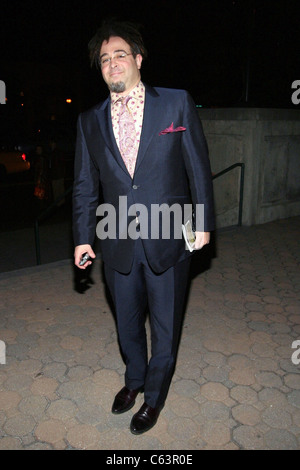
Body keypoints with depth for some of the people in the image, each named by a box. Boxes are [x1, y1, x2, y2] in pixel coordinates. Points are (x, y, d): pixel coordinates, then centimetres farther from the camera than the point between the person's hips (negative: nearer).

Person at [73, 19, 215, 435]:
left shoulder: (177, 103, -3)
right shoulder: (90, 121, 5)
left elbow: (198, 167, -1)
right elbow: (85, 185, 8)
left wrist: (204, 222, -2)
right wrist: (82, 237, 6)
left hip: (169, 240, -2)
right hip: (119, 244, 3)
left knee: (165, 325, 12)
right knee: (127, 322, 20)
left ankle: (154, 397, 38)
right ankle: (134, 379, 49)